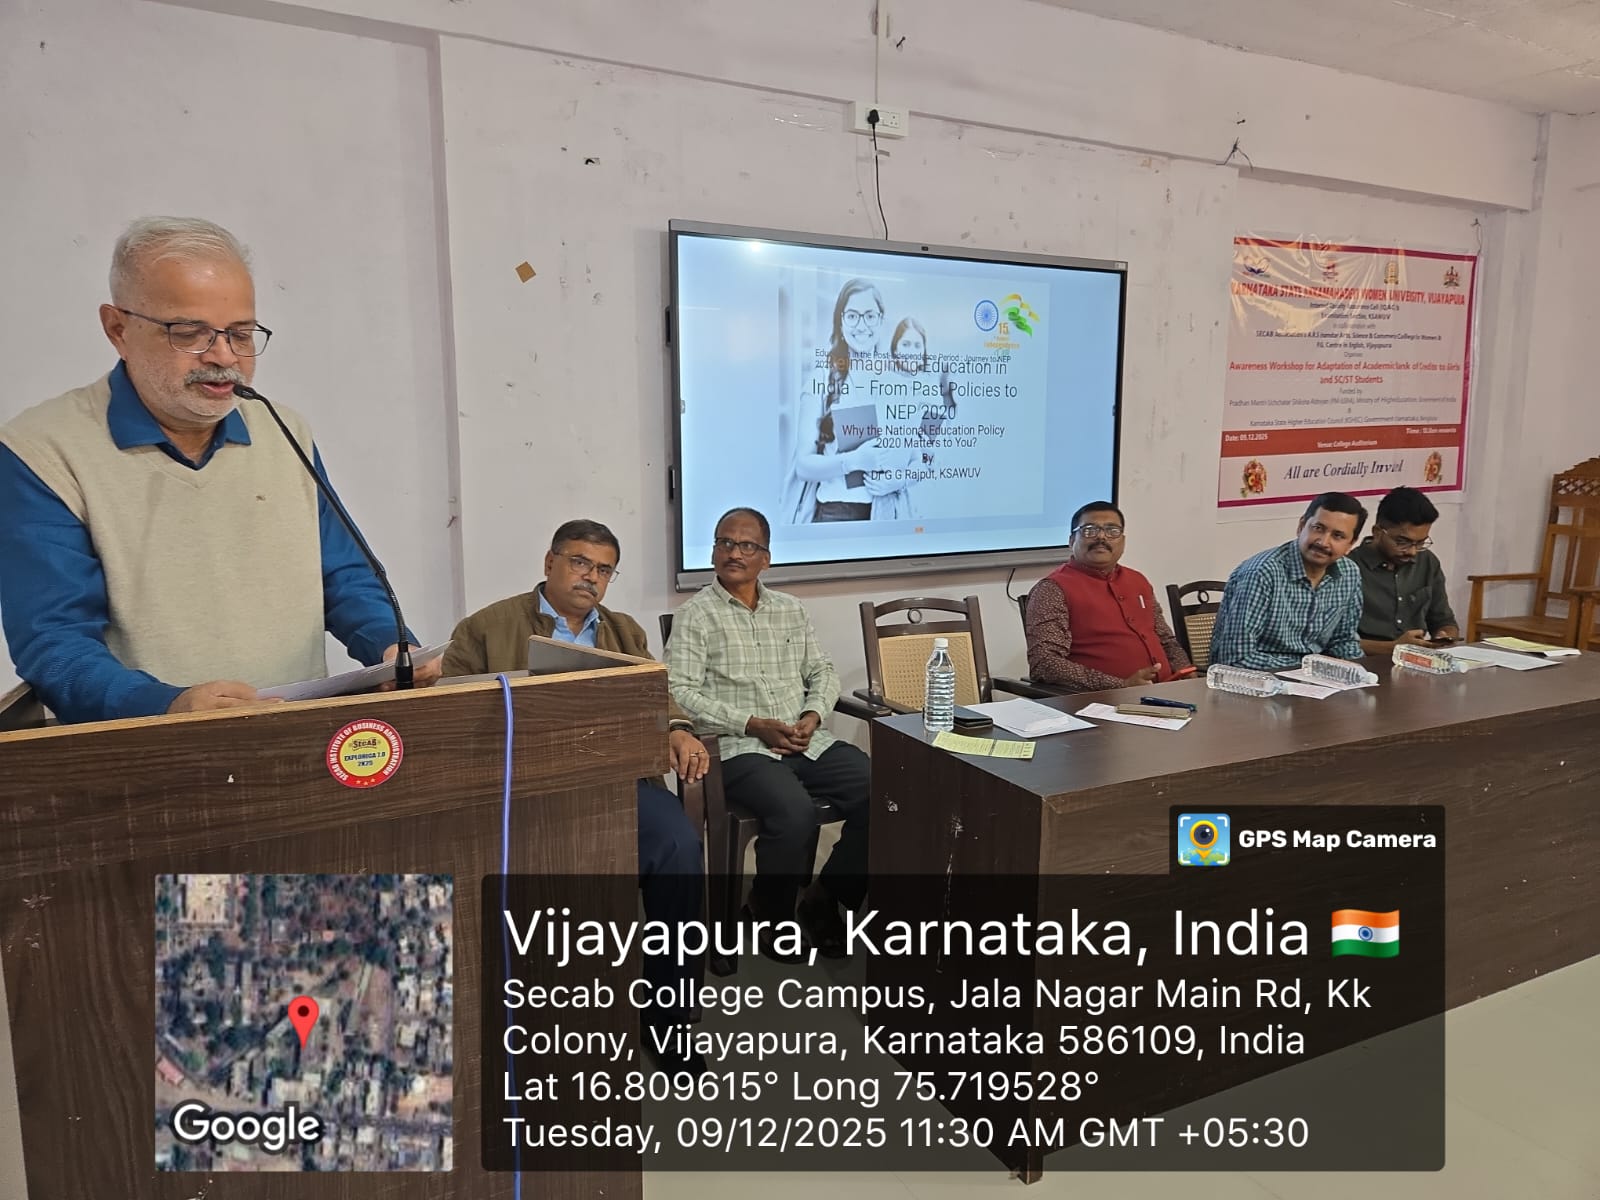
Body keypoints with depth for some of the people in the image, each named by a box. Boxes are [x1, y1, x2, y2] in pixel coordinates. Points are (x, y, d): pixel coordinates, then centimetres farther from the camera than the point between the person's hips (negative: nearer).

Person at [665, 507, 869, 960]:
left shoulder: (791, 610, 18)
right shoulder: (697, 615, 2)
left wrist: (813, 714, -2)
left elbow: (823, 672, 21)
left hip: (807, 741, 5)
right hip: (741, 748, -5)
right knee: (796, 813, -32)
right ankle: (770, 911, -1)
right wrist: (753, 725, -14)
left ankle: (825, 899, 2)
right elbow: (680, 692, -7)